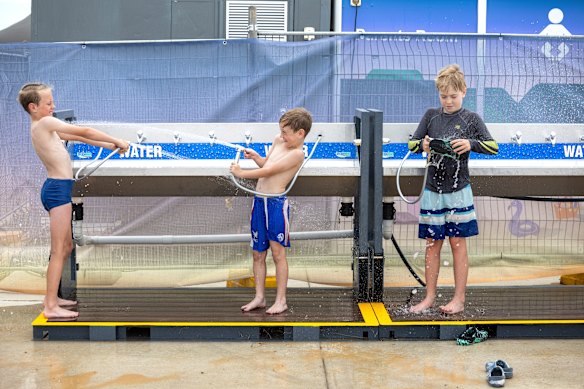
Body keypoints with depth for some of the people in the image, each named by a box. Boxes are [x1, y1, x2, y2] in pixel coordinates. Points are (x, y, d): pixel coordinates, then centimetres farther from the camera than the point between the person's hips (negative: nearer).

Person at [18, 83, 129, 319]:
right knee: (59, 251, -8)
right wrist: (117, 141, -3)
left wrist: (106, 145, 22)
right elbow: (84, 132, -11)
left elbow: (74, 137, 23)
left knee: (67, 247, 18)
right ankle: (51, 307, -6)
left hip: (55, 189, 10)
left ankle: (52, 297, 24)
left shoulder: (40, 126, 16)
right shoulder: (45, 123, -12)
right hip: (58, 189, -10)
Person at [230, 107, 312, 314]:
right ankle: (259, 297, 20)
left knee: (278, 253, 0)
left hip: (277, 203, -8)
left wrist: (242, 173, -8)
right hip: (259, 201, 8)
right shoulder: (278, 141, 13)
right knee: (258, 254, 11)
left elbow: (269, 171, -16)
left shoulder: (297, 154, -14)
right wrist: (255, 156, 6)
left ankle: (281, 300, 8)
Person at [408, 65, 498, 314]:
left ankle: (459, 299, 10)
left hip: (458, 190, -2)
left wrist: (471, 143, -22)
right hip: (432, 190, 2)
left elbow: (493, 147, -5)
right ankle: (429, 297, 16)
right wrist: (423, 144, -13)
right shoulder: (431, 116, 7)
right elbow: (411, 144, 8)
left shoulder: (471, 119, 0)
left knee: (458, 243, 3)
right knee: (432, 244, 7)